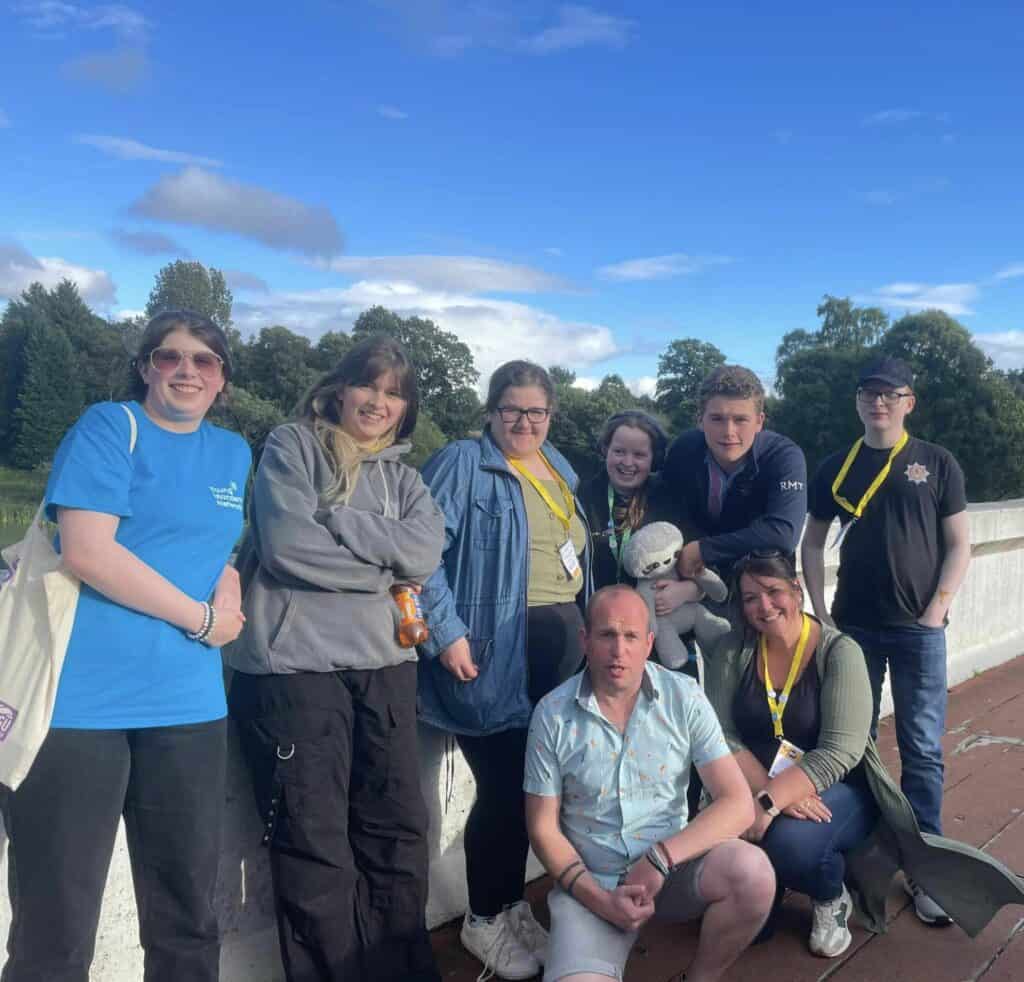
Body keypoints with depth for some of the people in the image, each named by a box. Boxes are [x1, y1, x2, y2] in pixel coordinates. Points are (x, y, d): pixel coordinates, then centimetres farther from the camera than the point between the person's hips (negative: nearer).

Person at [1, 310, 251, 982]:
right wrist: (203, 619, -8)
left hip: (187, 704, 5)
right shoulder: (110, 427, -2)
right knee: (55, 926, 4)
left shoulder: (234, 453, 15)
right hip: (79, 697, -5)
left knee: (188, 918, 13)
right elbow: (86, 551, -14)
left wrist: (230, 584, 3)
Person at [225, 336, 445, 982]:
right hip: (295, 663, -5)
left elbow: (425, 554, -5)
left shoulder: (403, 477, 15)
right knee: (314, 843, 2)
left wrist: (332, 518, -12)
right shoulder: (293, 447, 2)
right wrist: (382, 571, -4)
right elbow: (287, 544, -14)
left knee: (400, 829, 10)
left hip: (385, 664, 5)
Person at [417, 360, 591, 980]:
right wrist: (447, 632, -22)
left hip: (563, 647, 8)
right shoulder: (463, 463, -9)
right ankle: (486, 919, 20)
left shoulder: (561, 470, 15)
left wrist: (584, 629, 17)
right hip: (495, 651, -7)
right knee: (506, 784, -2)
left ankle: (513, 904, 33)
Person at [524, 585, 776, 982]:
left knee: (752, 872, -27)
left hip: (673, 865, 2)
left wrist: (661, 859, -21)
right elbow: (543, 827, -1)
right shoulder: (552, 713, -8)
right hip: (591, 881, -2)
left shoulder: (684, 699, -7)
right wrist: (599, 898, -14)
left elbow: (738, 804, -10)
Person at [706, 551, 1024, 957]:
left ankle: (832, 898, 3)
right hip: (758, 791, 3)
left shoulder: (839, 651, -12)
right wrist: (767, 793, -27)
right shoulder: (732, 650, -3)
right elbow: (719, 735, -11)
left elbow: (840, 751, -23)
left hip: (835, 791, -3)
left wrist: (770, 803, -33)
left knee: (791, 842, -34)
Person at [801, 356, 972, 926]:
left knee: (922, 749, 1)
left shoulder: (937, 464, 1)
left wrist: (938, 607, -9)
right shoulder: (837, 469, 5)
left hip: (919, 627, -2)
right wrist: (821, 612, 1)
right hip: (854, 625, 2)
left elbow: (960, 544, 1)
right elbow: (813, 543, 9)